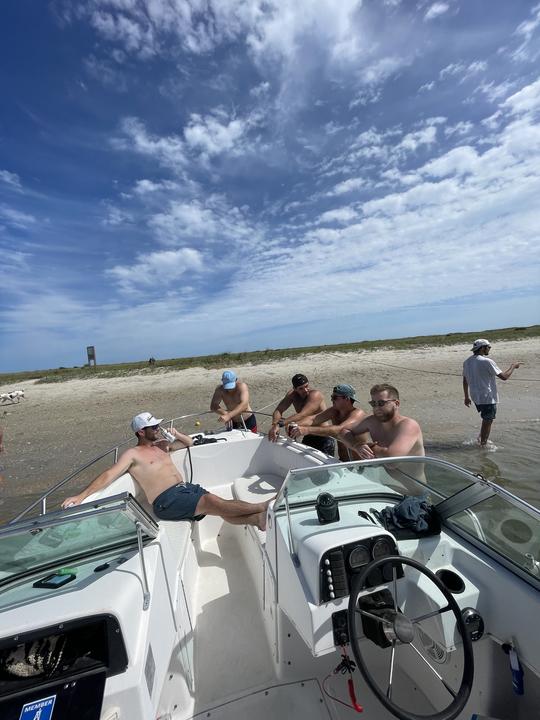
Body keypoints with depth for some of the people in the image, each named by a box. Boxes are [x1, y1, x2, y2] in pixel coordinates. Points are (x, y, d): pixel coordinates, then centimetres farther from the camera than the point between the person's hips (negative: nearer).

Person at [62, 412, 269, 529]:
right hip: (166, 500, -7)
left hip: (186, 487, 7)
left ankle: (259, 518, -25)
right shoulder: (133, 454, 2)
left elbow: (189, 442, 30)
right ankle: (262, 507, -23)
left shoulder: (161, 445, 21)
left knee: (221, 507, -15)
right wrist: (81, 495, -20)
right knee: (213, 502, -22)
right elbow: (109, 475, -8)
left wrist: (176, 434, 10)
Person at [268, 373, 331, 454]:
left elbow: (302, 415, -34)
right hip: (308, 437, 6)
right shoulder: (292, 394, -5)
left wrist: (281, 423, -41)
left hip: (324, 438, -6)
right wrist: (274, 425, -30)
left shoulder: (315, 394, -24)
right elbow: (278, 411, -9)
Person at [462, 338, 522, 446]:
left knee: (487, 419, 25)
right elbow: (504, 376, -15)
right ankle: (483, 445, 15)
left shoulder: (467, 362, 5)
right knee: (487, 421, 6)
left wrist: (466, 397, 19)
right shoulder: (487, 361, -18)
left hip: (475, 397, 7)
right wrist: (513, 366, 3)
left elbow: (465, 381, 11)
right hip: (487, 398, -7)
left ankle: (481, 438, 28)